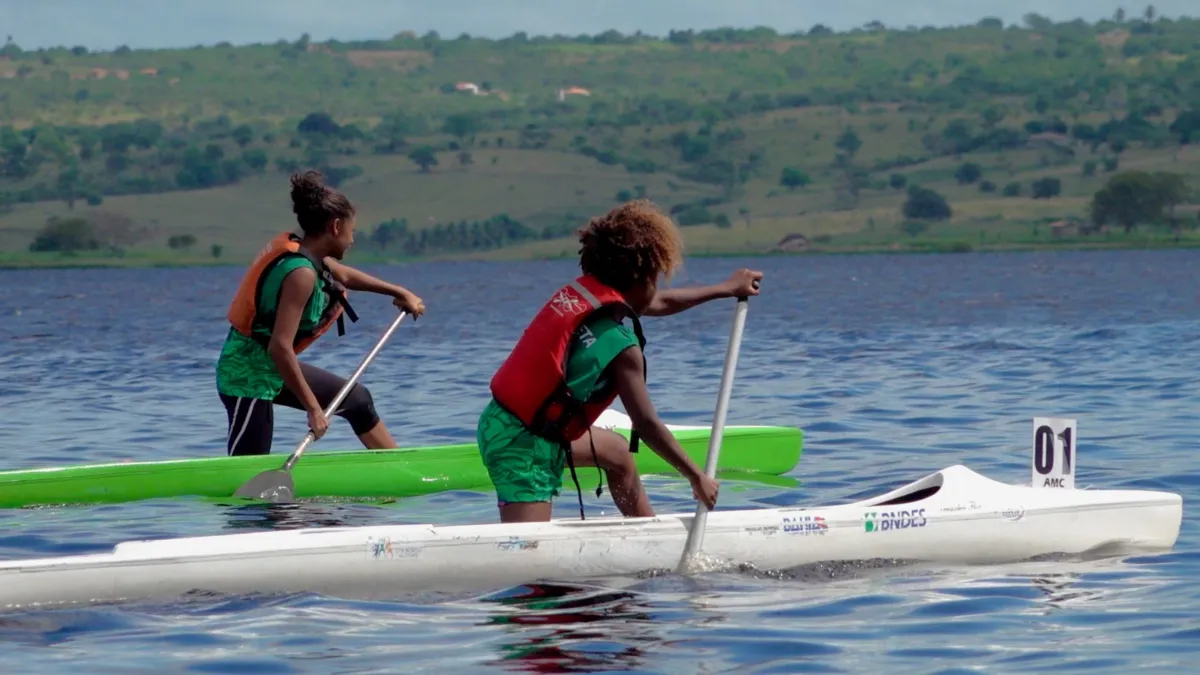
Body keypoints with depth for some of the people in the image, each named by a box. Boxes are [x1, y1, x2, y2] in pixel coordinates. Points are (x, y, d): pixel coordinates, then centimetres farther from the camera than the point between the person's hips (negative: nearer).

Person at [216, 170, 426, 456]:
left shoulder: (300, 250, 3)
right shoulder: (301, 273, -26)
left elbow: (343, 275, 26)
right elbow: (280, 347, -32)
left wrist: (400, 293, 35)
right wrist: (313, 408, -27)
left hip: (273, 368, 11)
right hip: (249, 376, -11)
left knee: (357, 399, 24)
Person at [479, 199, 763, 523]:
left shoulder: (580, 290, 6)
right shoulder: (619, 339, -19)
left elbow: (659, 303, 25)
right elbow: (646, 424, -16)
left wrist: (726, 289, 37)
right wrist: (697, 477, -5)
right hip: (525, 444, -10)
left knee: (617, 451, 29)